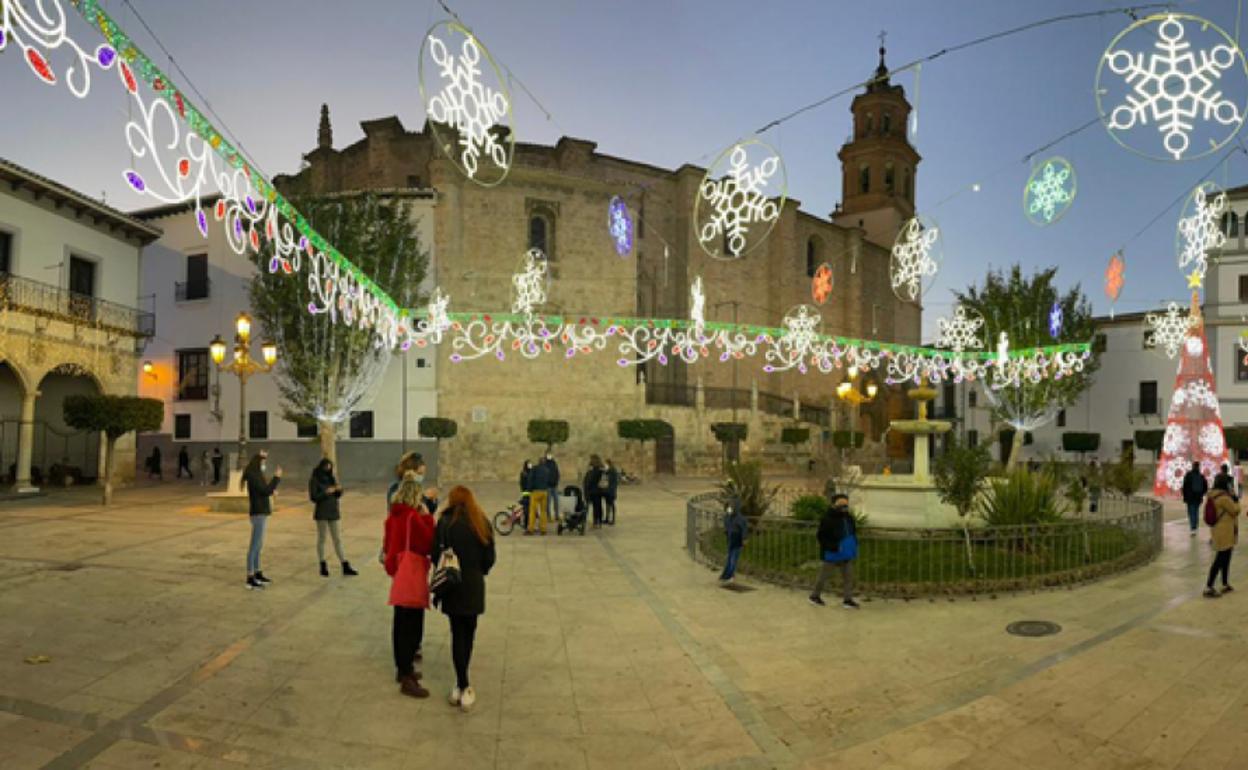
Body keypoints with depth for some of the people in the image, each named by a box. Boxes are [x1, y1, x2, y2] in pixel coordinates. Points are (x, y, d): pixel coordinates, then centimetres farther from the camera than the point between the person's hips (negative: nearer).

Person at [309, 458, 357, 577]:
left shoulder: (331, 478, 9)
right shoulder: (314, 480, -7)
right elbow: (313, 497, -12)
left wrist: (339, 490, -7)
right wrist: (326, 492, -22)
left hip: (333, 512, 5)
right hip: (321, 513, -5)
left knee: (337, 539, 6)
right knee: (321, 539, 4)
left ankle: (345, 567, 6)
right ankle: (323, 567, 16)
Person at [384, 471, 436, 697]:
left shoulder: (392, 516, 6)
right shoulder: (414, 517, -18)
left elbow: (387, 545, 15)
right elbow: (429, 545, -15)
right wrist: (428, 519, -12)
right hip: (413, 574, -9)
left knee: (400, 623, 17)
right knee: (413, 626, -4)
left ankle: (402, 668, 29)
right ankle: (407, 679, -1)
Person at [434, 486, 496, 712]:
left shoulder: (446, 522, -8)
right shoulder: (481, 522, 1)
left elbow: (436, 553, -10)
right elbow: (490, 557, 1)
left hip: (453, 584, -3)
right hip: (475, 585, 3)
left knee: (458, 634, 3)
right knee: (468, 633, 14)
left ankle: (463, 686, 0)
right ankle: (463, 684, 23)